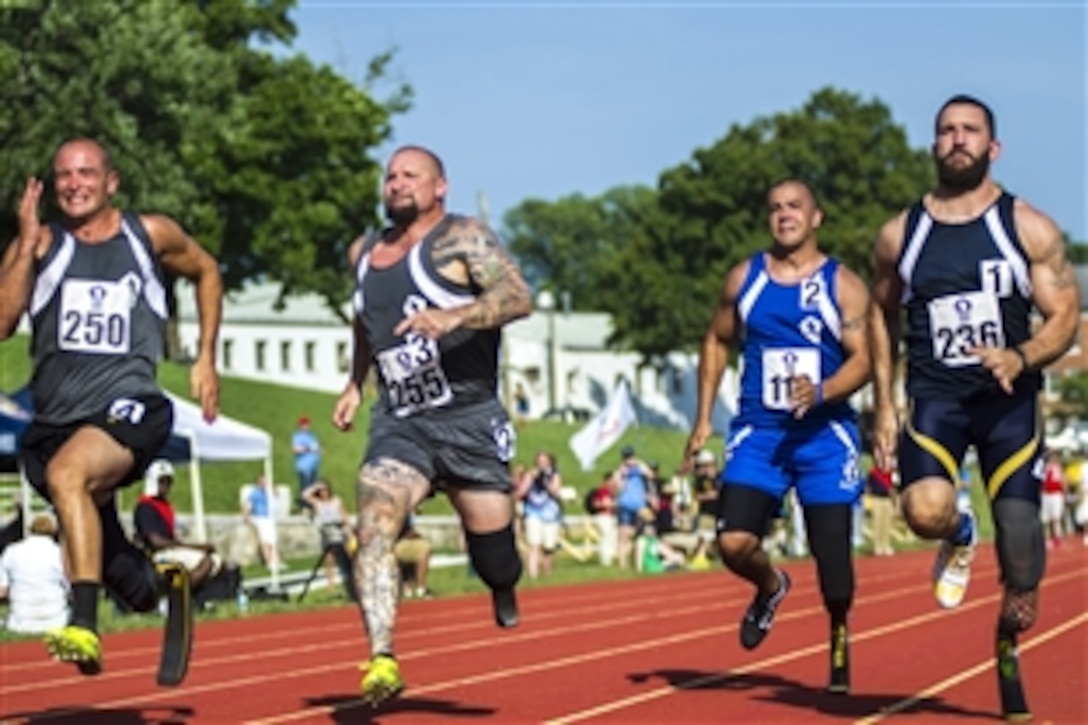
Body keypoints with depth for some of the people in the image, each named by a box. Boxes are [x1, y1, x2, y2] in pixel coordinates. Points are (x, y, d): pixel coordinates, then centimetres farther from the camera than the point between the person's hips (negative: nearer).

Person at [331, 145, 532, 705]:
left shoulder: (461, 239, -6)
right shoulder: (363, 254, 13)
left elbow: (518, 297, -21)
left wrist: (453, 316, -36)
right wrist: (355, 383, 26)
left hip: (469, 421, -4)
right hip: (399, 425, 4)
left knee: (493, 550, 5)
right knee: (374, 528, -21)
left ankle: (504, 596, 42)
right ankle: (382, 661, -29)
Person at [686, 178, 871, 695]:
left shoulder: (843, 285, -2)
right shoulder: (744, 279, 6)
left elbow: (862, 359, -7)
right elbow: (717, 342, 17)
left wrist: (821, 392, -27)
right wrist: (704, 417, 11)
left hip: (824, 434, -2)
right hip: (758, 433, 2)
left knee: (831, 551, 0)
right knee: (734, 543, -15)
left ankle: (839, 636, 29)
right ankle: (771, 588, 20)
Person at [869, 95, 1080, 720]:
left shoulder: (1030, 228, 0)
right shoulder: (900, 235, 6)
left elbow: (1065, 318, -1)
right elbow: (883, 315, 18)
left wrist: (1021, 358, -22)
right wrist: (885, 406, 10)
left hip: (1011, 399, -1)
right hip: (935, 397, 1)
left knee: (1024, 579, -3)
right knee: (925, 511, -29)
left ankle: (1008, 646, 29)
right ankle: (961, 539, 10)